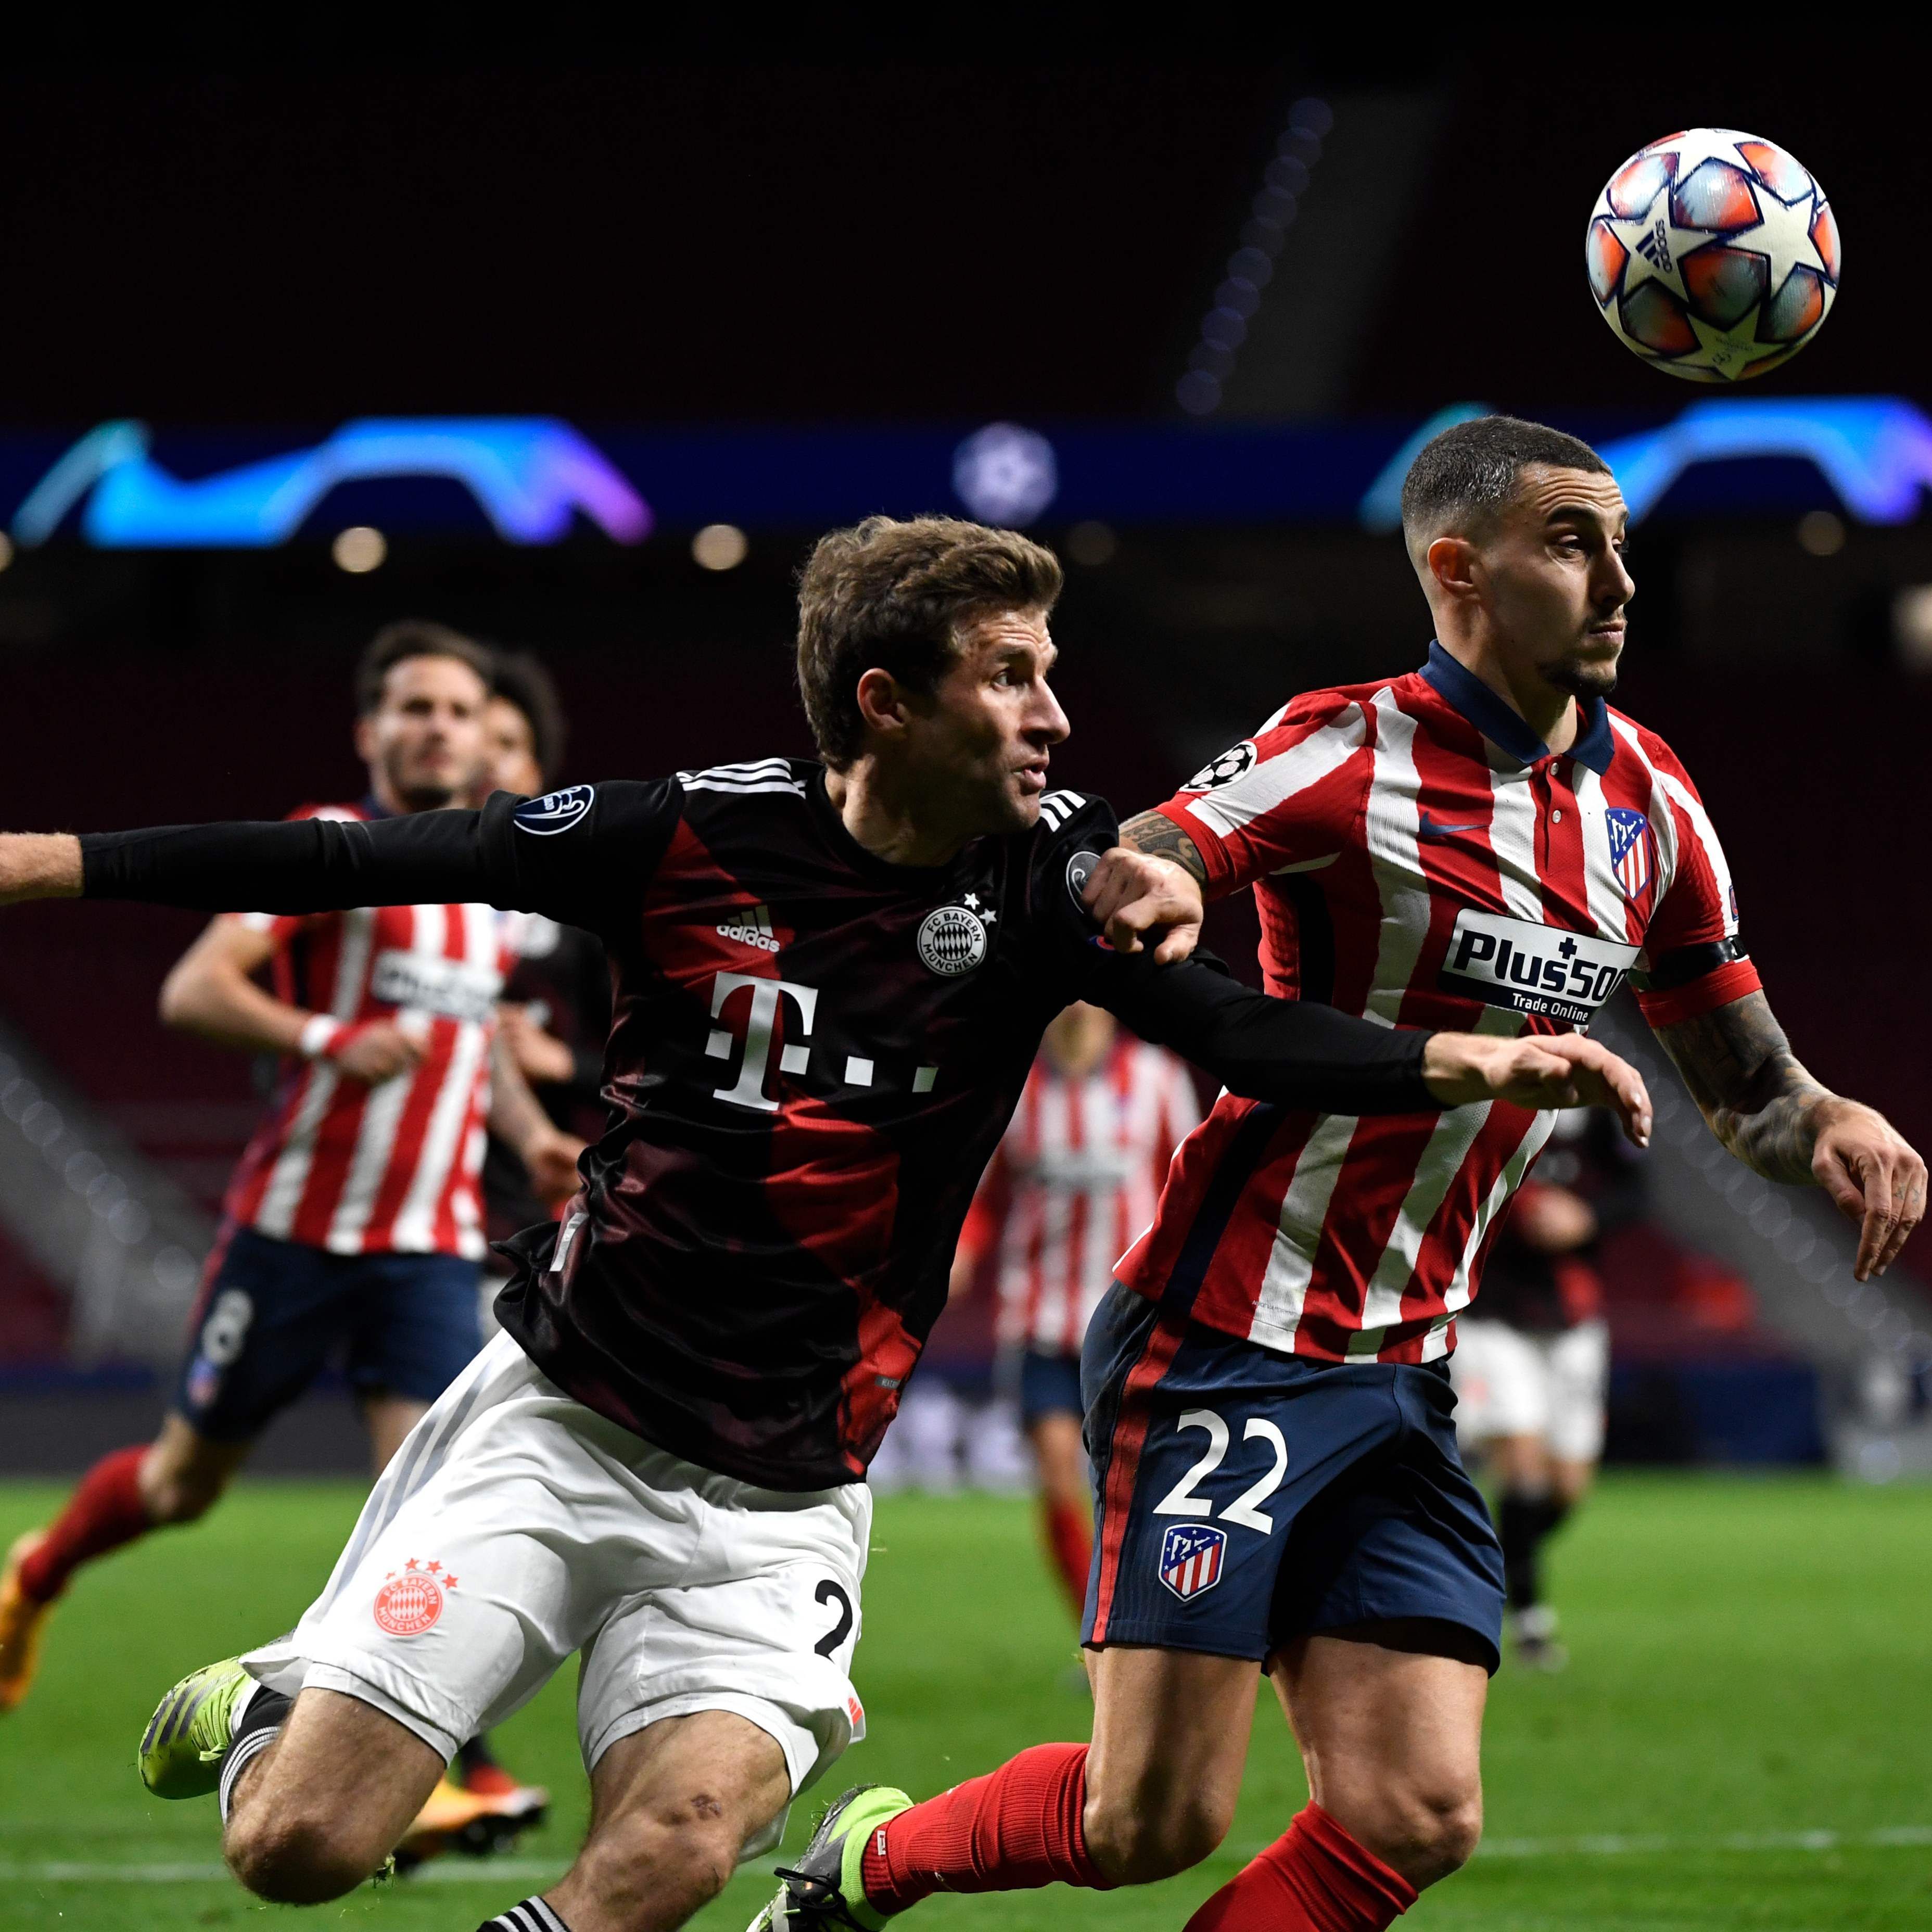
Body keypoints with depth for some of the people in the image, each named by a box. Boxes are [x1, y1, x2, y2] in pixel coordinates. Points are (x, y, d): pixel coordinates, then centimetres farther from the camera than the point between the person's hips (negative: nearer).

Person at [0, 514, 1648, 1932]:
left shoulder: (1048, 872, -3)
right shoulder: (693, 834, -9)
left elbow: (1237, 1035, -13)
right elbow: (366, 862, -4)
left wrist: (1471, 1062, -30)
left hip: (776, 1503, 1)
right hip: (556, 1418, -1)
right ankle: (260, 1709, 27)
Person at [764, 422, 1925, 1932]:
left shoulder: (1649, 804, 9)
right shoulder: (1352, 757, -12)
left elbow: (1744, 1083, 18)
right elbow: (1110, 889, -21)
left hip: (1400, 1380, 7)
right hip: (1228, 1346, -7)